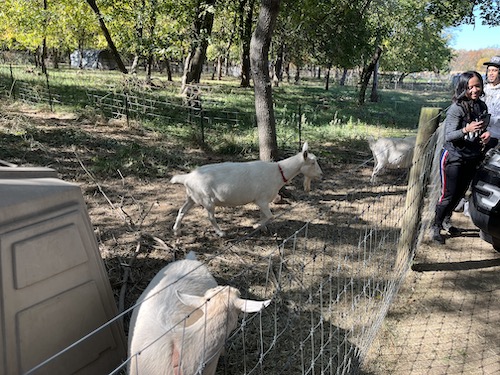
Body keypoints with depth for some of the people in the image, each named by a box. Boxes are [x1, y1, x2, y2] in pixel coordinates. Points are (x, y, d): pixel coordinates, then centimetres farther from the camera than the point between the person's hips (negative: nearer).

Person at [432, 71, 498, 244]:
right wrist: (466, 130, -38)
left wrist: (486, 134, -5)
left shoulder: (482, 106, 3)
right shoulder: (456, 109, -18)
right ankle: (436, 226, 16)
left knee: (460, 193, 16)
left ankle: (446, 220, 36)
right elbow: (448, 136, -21)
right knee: (448, 195, -1)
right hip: (453, 158, -6)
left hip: (472, 158, 7)